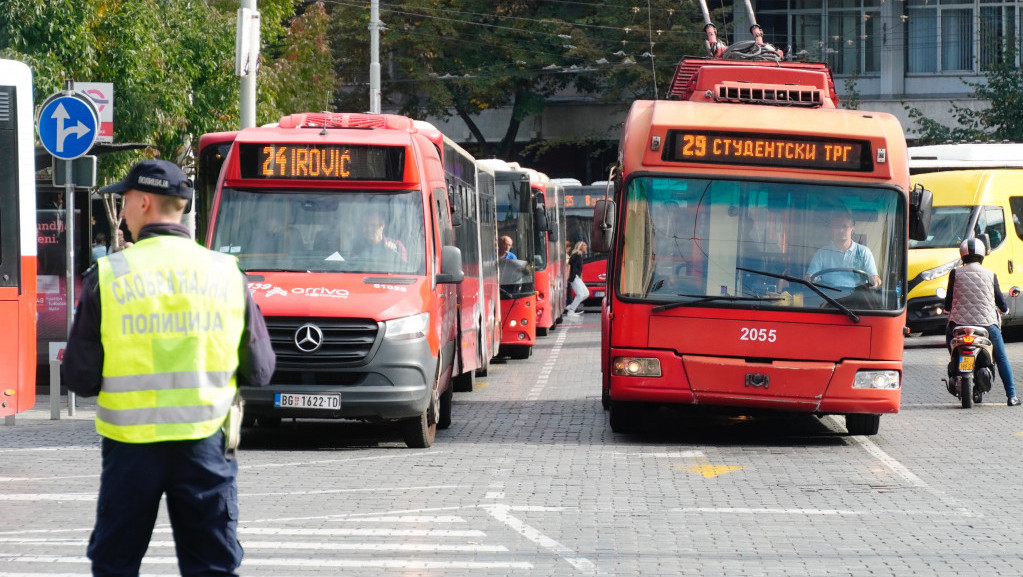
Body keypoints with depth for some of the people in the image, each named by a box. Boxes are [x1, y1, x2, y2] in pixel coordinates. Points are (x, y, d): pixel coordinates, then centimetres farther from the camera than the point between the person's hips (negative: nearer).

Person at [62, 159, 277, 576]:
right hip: (204, 443, 1)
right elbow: (259, 371, 5)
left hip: (131, 445, -1)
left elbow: (80, 378, -4)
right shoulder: (226, 273, 0)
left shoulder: (107, 276, -6)